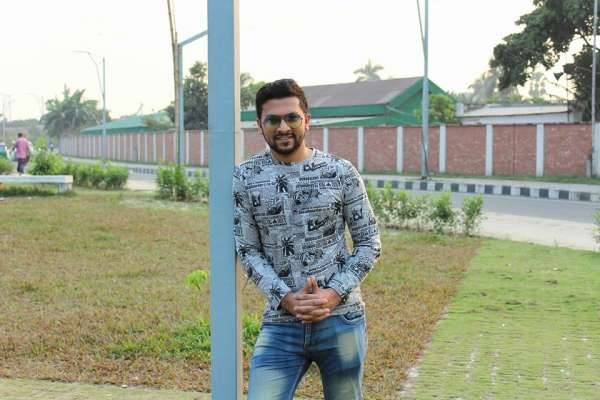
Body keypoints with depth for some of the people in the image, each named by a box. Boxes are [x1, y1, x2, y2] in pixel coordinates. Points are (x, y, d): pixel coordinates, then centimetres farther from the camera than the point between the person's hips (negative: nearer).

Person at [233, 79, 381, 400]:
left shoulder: (341, 172, -2)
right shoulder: (245, 178, 0)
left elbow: (369, 243, 2)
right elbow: (247, 251, 0)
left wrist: (335, 293, -11)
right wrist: (286, 297, -13)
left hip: (341, 319, 0)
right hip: (280, 323, 0)